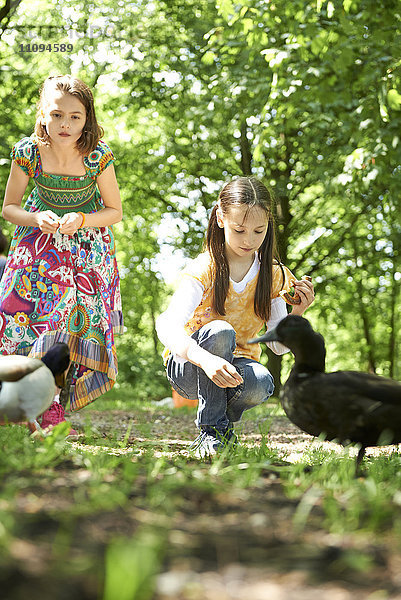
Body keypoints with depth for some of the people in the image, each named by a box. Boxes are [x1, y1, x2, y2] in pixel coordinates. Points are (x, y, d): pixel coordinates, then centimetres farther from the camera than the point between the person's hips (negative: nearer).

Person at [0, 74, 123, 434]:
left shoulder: (98, 156, -24)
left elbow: (115, 211, -10)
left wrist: (80, 220, -28)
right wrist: (37, 219, -28)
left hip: (87, 243, 0)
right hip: (39, 237, 1)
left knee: (76, 320, -9)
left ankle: (52, 408, 7)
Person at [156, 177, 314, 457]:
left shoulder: (274, 275, -3)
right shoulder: (204, 269, -16)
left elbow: (279, 345, -2)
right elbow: (168, 327, -31)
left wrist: (297, 313, -23)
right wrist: (205, 359, -49)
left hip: (239, 363, 3)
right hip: (188, 366, -3)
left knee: (261, 384, -33)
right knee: (219, 331, -35)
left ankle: (225, 418, 4)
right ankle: (211, 429, -20)